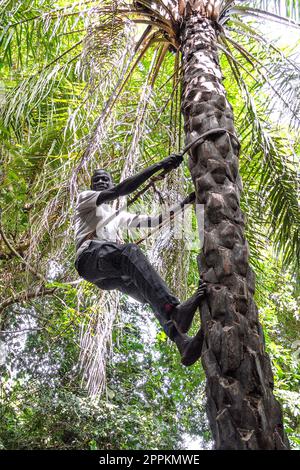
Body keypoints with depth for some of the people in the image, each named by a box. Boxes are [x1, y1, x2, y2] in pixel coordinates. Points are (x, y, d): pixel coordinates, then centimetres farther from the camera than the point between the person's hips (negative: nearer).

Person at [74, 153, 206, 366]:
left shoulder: (119, 216, 38)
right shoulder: (85, 198, 20)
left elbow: (155, 220, 34)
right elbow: (120, 190, 1)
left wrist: (186, 202, 29)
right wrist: (159, 166, -6)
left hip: (112, 273, 7)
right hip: (91, 255, -6)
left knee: (152, 292, -23)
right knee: (130, 250, -39)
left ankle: (183, 343, -45)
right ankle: (174, 309, -59)